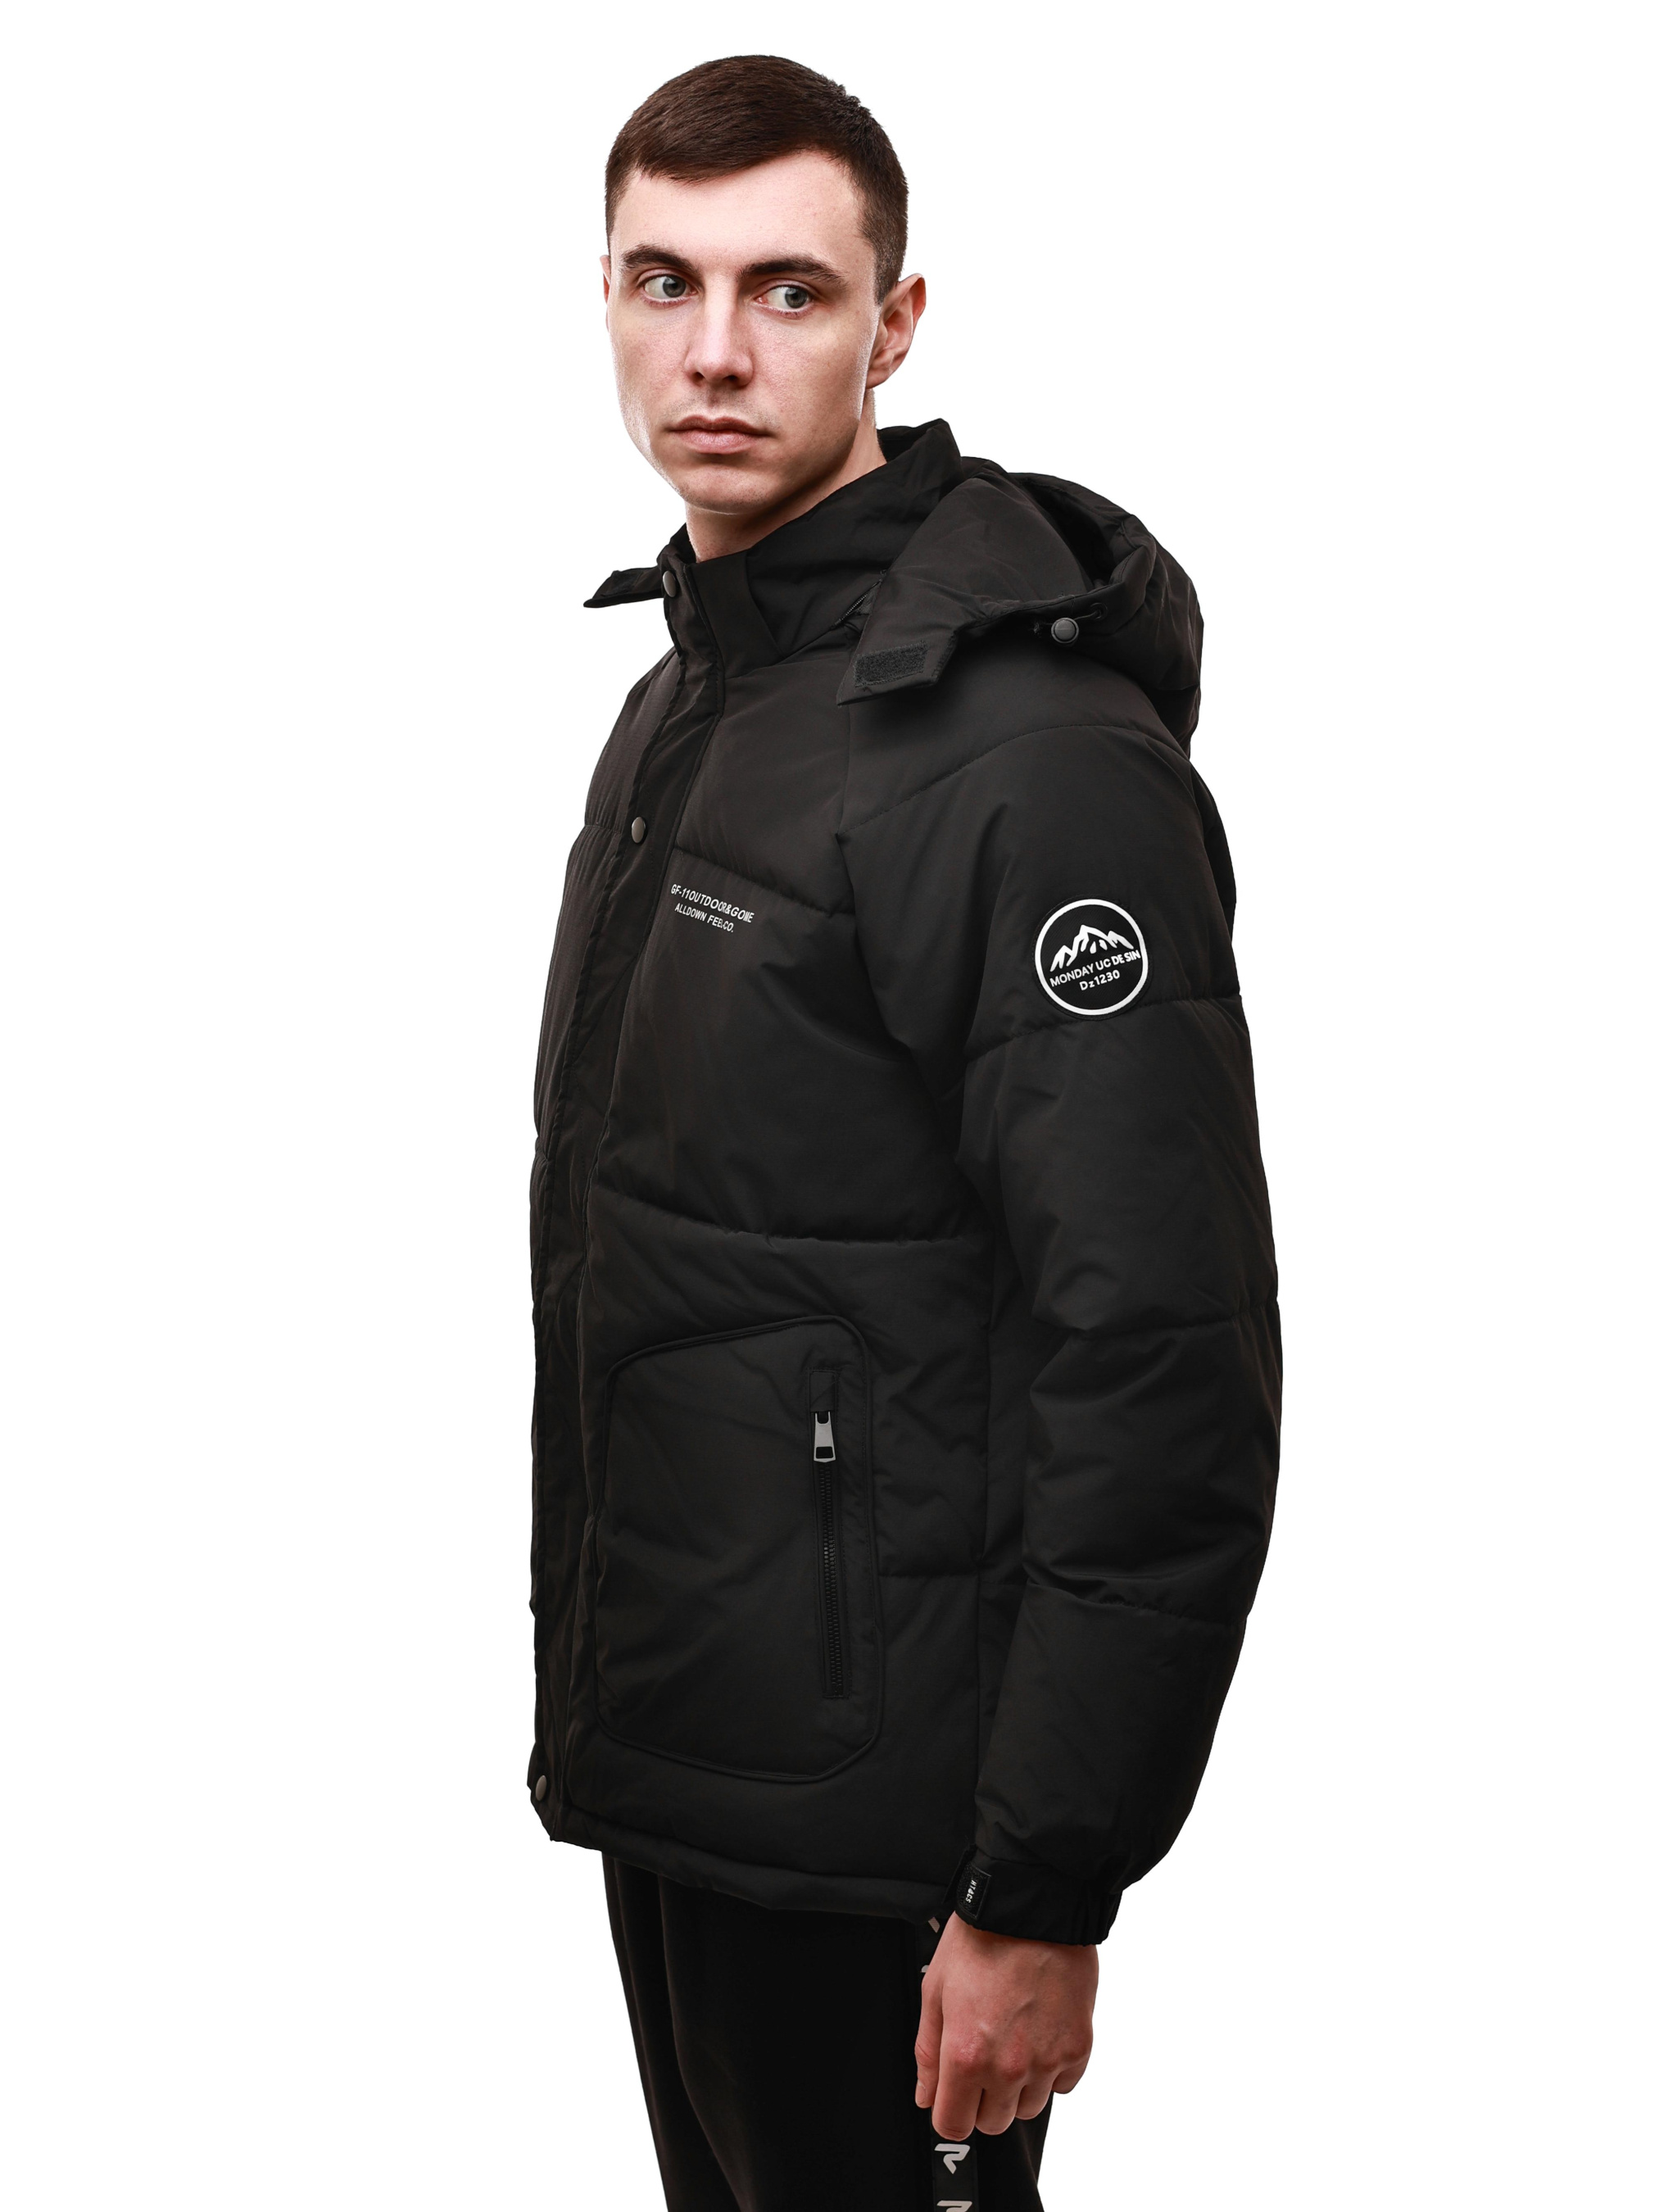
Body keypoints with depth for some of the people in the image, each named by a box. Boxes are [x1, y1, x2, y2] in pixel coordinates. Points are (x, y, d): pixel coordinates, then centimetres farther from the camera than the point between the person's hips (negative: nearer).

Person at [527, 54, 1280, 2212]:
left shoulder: (1036, 758, -20)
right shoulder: (677, 701, 10)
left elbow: (1163, 1377, -24)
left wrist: (1043, 1898, -23)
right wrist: (602, 1683, 17)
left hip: (871, 1827, -9)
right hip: (665, 1752, 9)